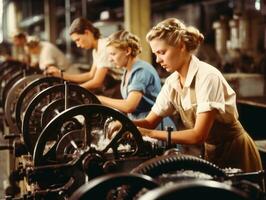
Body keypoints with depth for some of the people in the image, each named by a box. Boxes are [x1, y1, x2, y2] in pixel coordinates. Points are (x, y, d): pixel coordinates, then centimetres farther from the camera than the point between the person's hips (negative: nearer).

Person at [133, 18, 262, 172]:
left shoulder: (208, 77, -24)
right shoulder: (172, 82, -3)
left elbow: (199, 135, -29)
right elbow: (150, 121, 1)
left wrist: (149, 133, -30)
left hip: (235, 155, -6)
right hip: (211, 154, 6)